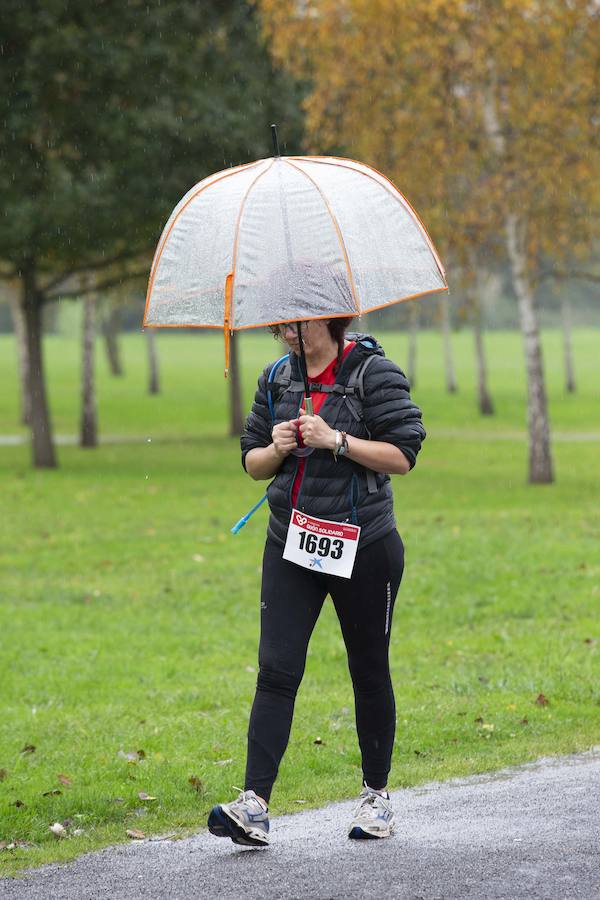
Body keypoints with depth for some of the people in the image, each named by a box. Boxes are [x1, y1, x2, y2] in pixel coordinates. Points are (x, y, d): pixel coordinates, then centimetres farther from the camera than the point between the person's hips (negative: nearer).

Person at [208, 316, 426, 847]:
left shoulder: (374, 374, -7)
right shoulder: (277, 379, 9)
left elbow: (403, 454, -12)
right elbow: (251, 461, 14)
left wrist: (336, 441, -20)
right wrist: (276, 450, -8)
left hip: (363, 548, -4)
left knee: (369, 672, 9)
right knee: (276, 670, -8)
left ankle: (377, 796, 24)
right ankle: (255, 805, -14)